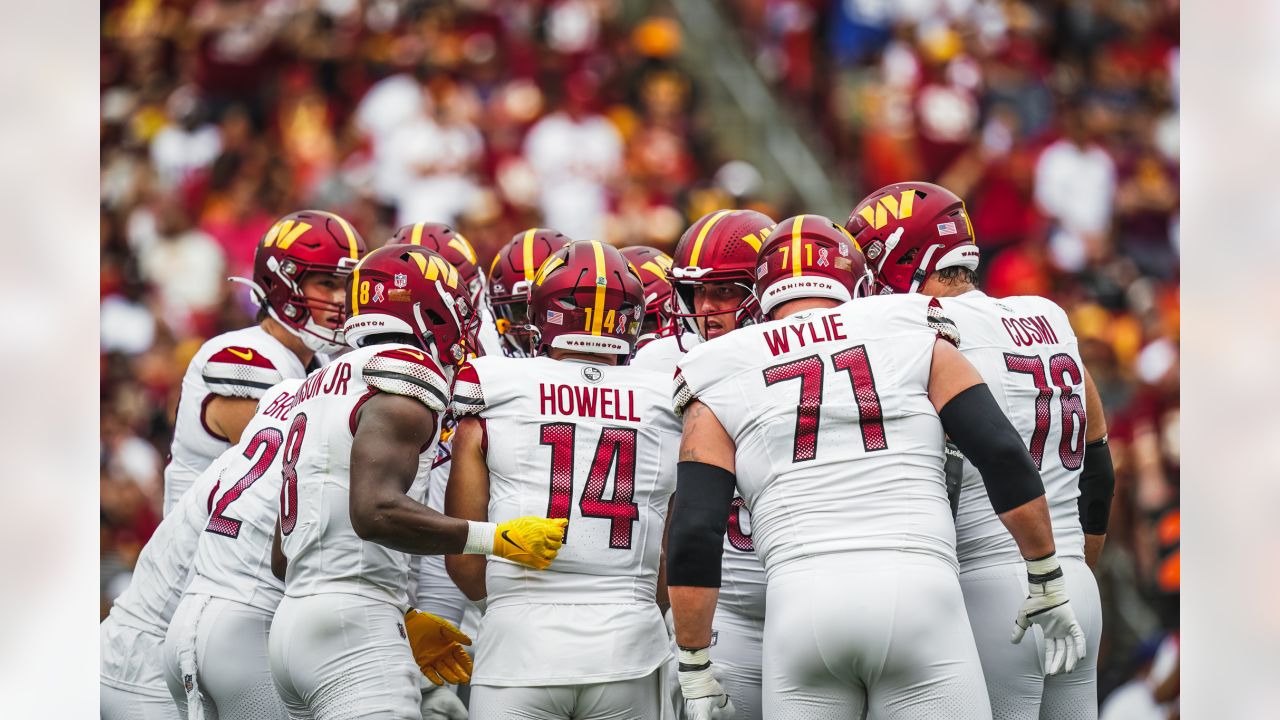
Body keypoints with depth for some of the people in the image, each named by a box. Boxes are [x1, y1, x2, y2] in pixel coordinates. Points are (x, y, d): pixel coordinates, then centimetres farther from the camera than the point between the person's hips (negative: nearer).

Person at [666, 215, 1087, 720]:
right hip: (920, 595, -1)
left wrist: (695, 676, 12)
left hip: (801, 605, 1)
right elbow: (1005, 459, 8)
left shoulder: (722, 382, 15)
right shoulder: (915, 339, 15)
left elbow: (693, 538, 6)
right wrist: (1048, 586, 17)